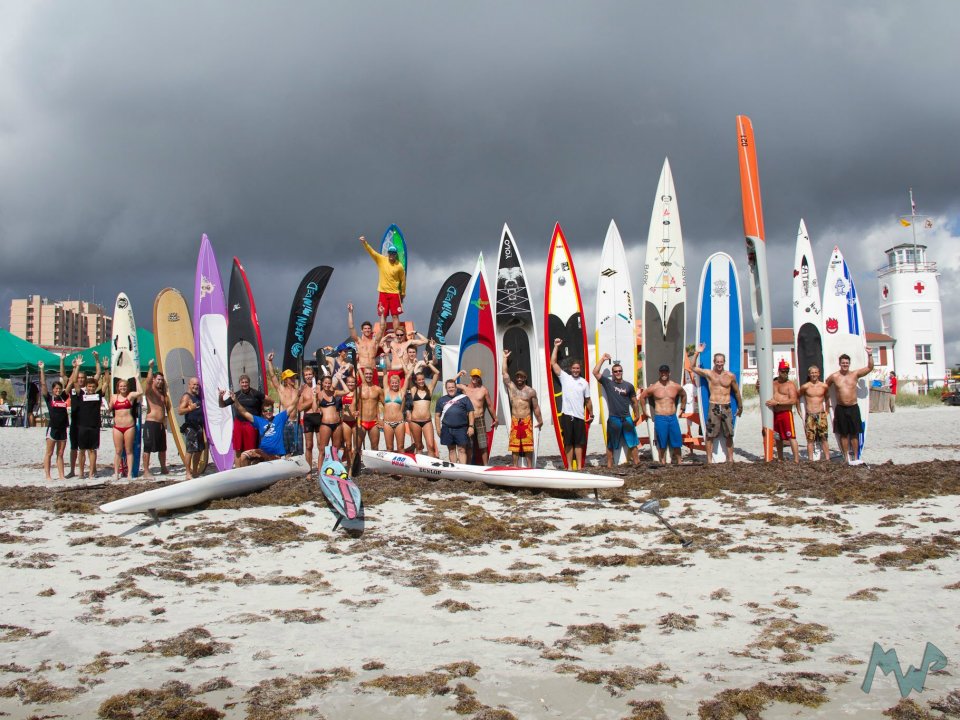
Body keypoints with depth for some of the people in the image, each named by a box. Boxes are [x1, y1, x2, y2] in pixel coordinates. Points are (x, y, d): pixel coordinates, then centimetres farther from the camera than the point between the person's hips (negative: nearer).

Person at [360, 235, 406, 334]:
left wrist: (403, 294, 9)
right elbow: (371, 251, -11)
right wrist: (364, 243, -27)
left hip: (395, 293, -2)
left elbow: (403, 281, 4)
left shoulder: (399, 266, -6)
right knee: (383, 316, 5)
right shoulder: (381, 260, -1)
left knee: (395, 316, -1)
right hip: (383, 292, 2)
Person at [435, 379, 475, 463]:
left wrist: (471, 426, -6)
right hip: (447, 429, 3)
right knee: (451, 450, 10)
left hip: (461, 429, -3)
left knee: (461, 450, -4)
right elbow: (437, 415, 13)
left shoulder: (464, 398, 4)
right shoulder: (441, 400, 12)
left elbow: (470, 412, 2)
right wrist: (438, 429, 5)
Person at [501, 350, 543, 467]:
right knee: (514, 444, 3)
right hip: (515, 420, 2)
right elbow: (504, 373, 7)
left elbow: (536, 407, 6)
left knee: (528, 444, -1)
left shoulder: (531, 391, 3)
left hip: (527, 421, -2)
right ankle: (515, 466, 8)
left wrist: (540, 420, 5)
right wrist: (505, 358, 10)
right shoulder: (511, 387, 8)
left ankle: (529, 466, 4)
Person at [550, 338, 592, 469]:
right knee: (568, 442, 3)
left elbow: (588, 400, 15)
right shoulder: (565, 377, 3)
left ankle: (579, 467, 13)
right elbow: (553, 363, -1)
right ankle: (569, 467, 8)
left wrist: (591, 414, 15)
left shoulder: (584, 383, 9)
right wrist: (556, 346, -1)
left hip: (579, 416, 2)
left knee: (579, 443, 7)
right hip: (567, 415, -2)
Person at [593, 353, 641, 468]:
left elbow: (634, 402, 12)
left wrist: (637, 415, 10)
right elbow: (595, 372, -8)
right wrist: (603, 359, -5)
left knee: (633, 443, 3)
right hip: (613, 419, -1)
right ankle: (609, 466, 12)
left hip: (627, 419, 1)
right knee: (611, 446, 6)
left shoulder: (629, 386, 6)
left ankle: (637, 464, 9)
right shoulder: (607, 383, 1)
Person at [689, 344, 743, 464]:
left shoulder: (730, 376, 5)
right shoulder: (708, 374, 3)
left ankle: (730, 459, 16)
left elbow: (736, 392, 15)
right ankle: (709, 460, 3)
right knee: (710, 435, -2)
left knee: (729, 435, 7)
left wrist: (740, 406, 21)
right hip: (713, 407, -1)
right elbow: (692, 367, 2)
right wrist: (697, 353, -5)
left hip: (727, 408, 1)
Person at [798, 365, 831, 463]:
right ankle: (810, 460, 2)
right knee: (810, 439, -1)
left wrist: (827, 410, 18)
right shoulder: (805, 387, -1)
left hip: (821, 415, 1)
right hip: (809, 416, -1)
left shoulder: (824, 386, 4)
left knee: (824, 438, 1)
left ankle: (827, 458, 4)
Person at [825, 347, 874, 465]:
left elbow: (870, 368, -5)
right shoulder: (834, 376, 1)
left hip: (853, 408, 0)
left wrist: (870, 355, -17)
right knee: (843, 434, 5)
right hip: (840, 409, 0)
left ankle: (855, 458, 12)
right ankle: (847, 458, 14)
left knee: (854, 434, 4)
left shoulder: (855, 374, 2)